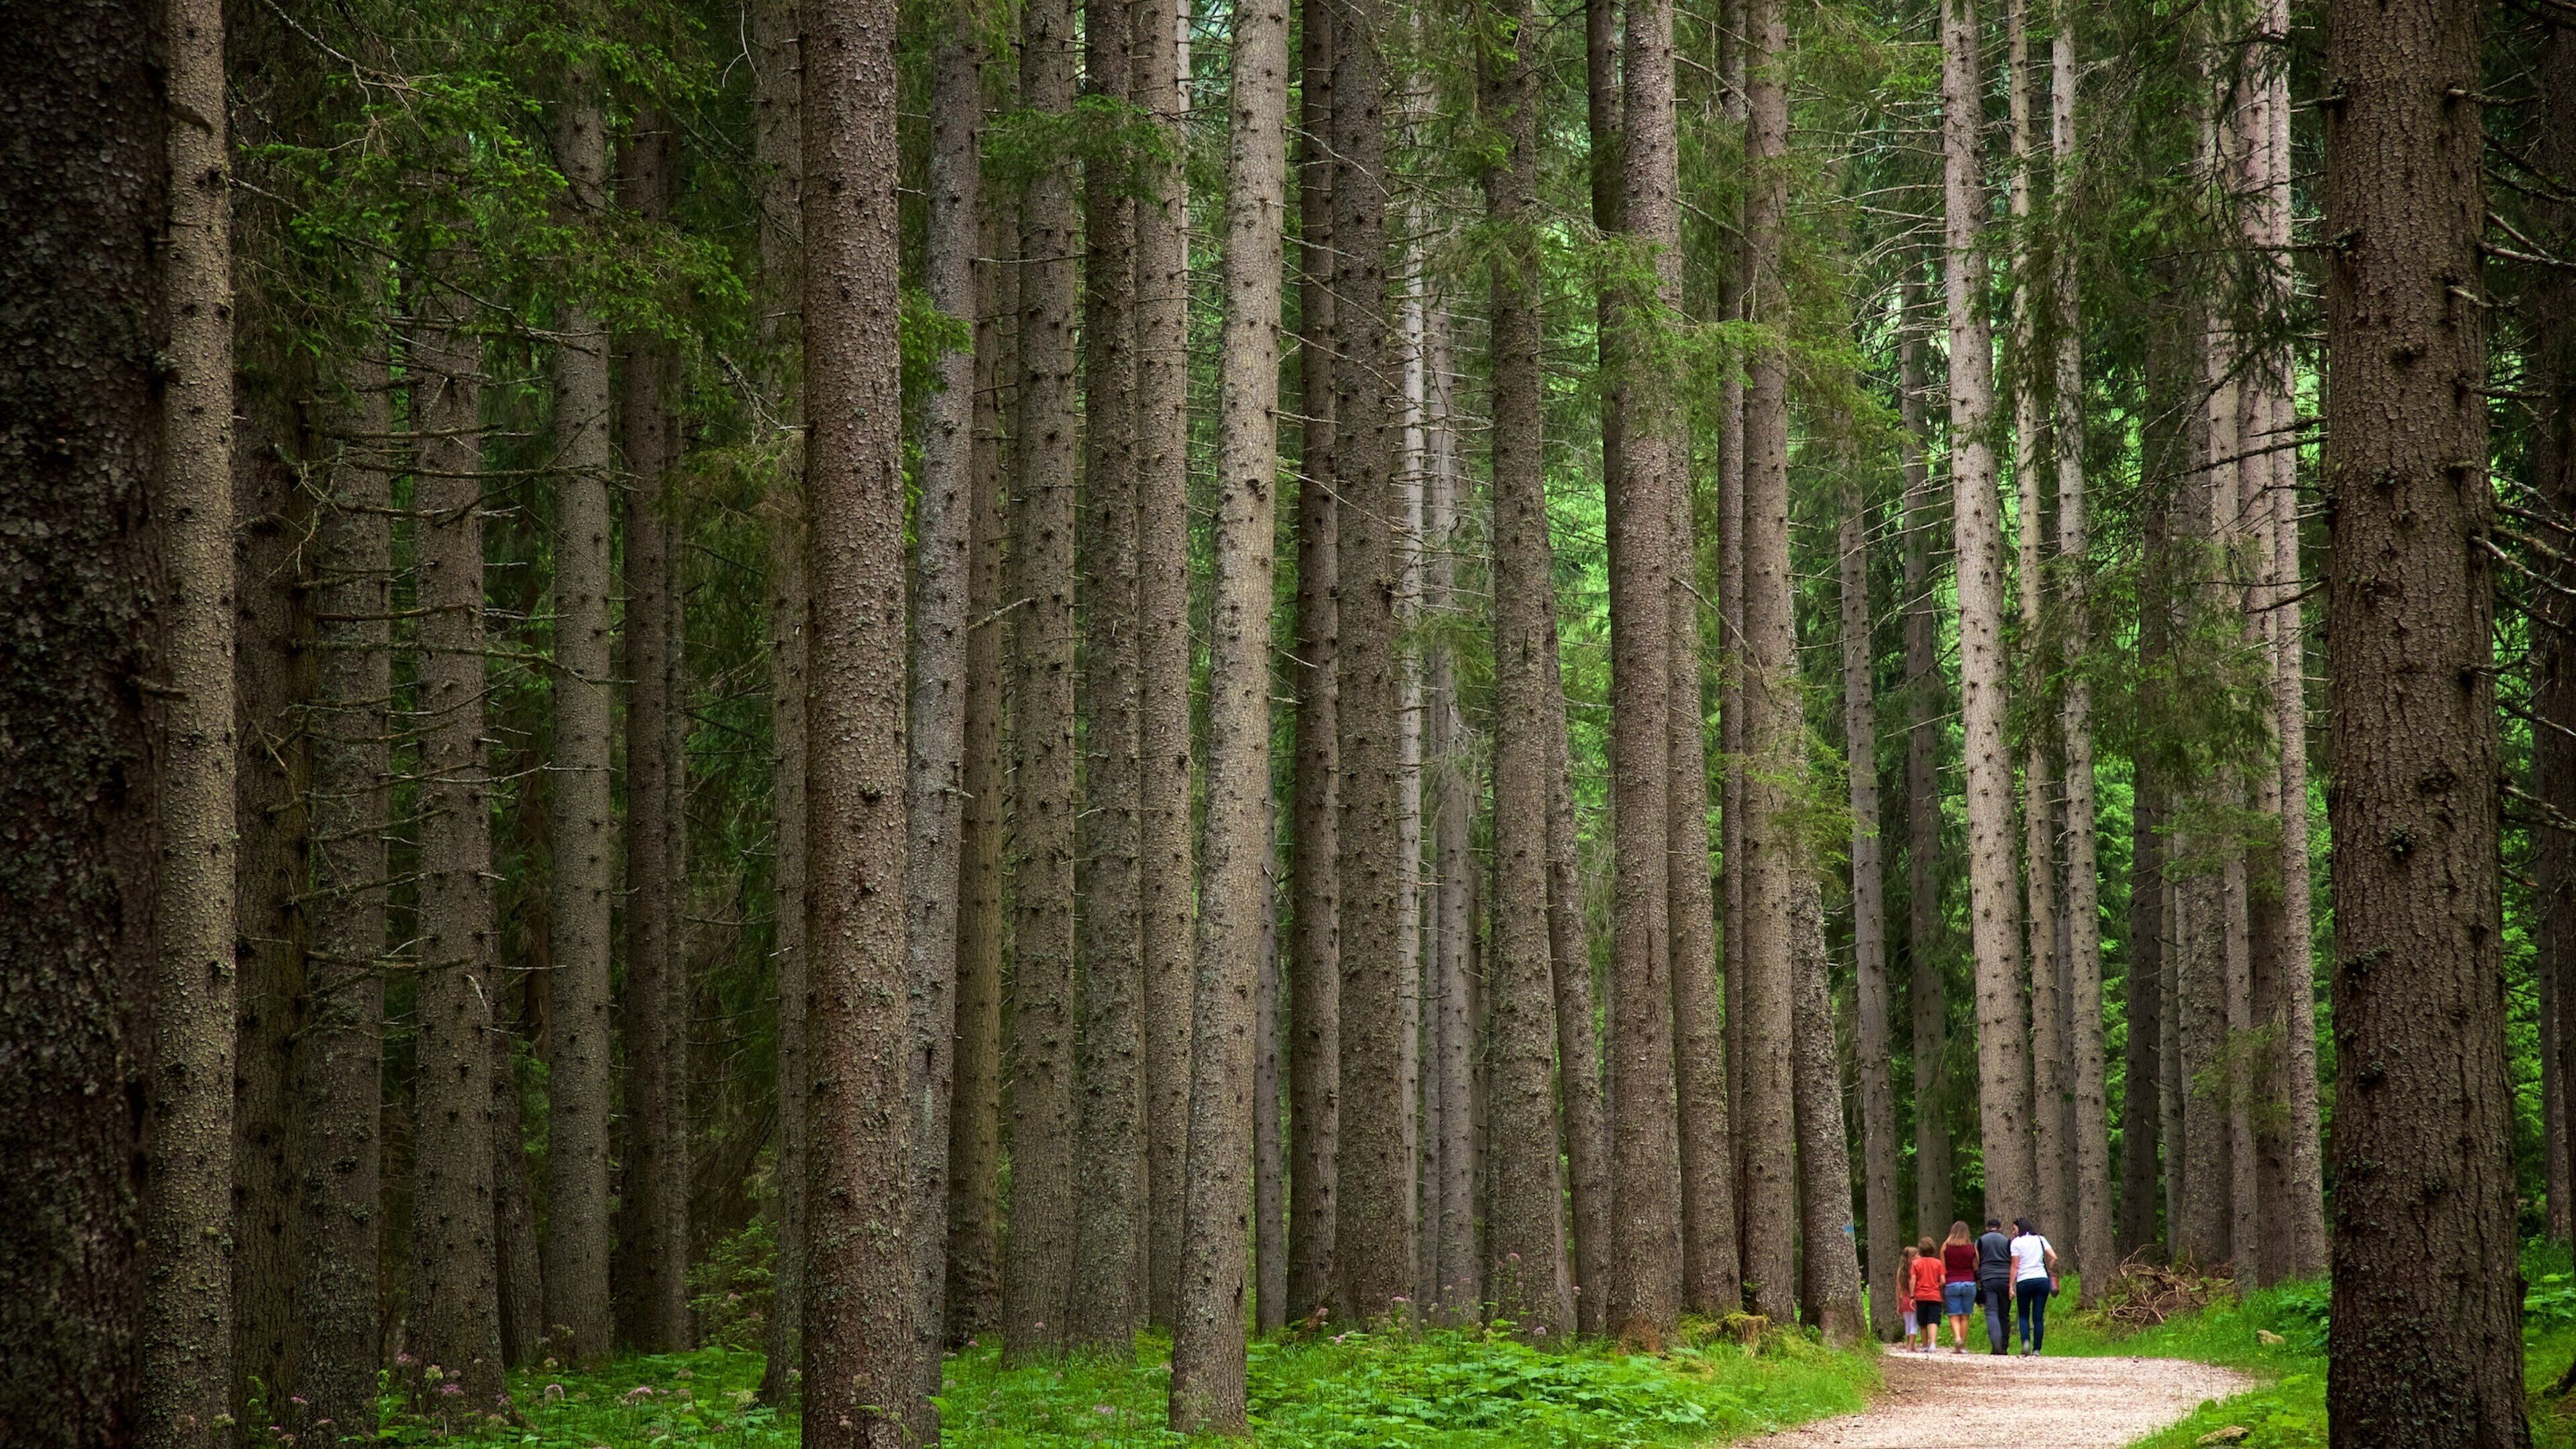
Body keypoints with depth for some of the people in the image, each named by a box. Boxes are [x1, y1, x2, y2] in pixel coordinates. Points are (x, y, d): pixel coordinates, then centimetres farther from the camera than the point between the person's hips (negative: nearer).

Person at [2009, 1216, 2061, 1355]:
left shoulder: (2016, 1242, 0)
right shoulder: (2040, 1240, 10)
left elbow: (2015, 1266, -4)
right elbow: (2053, 1257, 1)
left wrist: (2011, 1286, -2)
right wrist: (2049, 1272, 16)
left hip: (2024, 1282, -3)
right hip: (2042, 1280, 3)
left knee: (2023, 1316, 9)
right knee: (2038, 1317, 4)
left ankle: (2026, 1342, -14)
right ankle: (2037, 1350, 1)